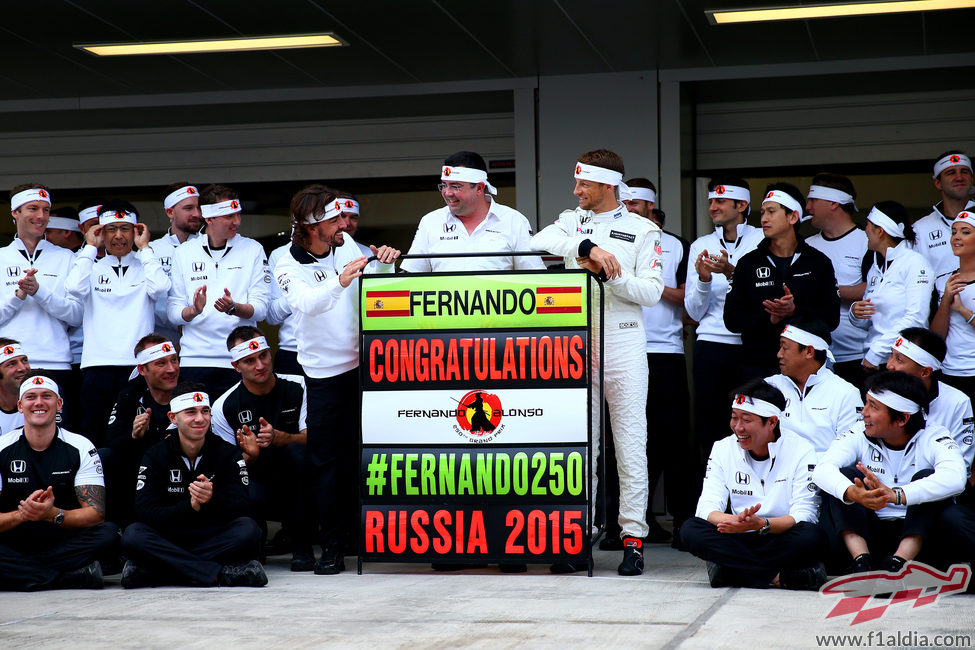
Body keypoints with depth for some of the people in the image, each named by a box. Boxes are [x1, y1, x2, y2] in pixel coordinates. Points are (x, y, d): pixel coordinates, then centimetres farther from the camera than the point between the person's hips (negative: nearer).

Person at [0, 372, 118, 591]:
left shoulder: (81, 448, 2)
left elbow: (96, 513, -7)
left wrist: (53, 514, -26)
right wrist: (21, 515, -25)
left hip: (66, 543, 1)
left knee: (109, 533, -31)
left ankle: (20, 570, -27)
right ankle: (78, 575, -31)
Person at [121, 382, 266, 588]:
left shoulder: (228, 454, 4)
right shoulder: (156, 456, 3)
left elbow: (242, 508, -6)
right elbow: (144, 512, -9)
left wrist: (212, 499, -28)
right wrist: (190, 506, -24)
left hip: (215, 540, 0)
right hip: (169, 538, 0)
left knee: (248, 529, -30)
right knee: (133, 534, -29)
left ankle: (147, 571, -34)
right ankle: (222, 573, -38)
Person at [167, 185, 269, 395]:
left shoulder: (253, 250, 6)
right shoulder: (183, 253, 8)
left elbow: (260, 308, -2)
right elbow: (174, 312, 3)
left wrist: (234, 308, -21)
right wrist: (194, 310, -18)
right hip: (194, 360, 1)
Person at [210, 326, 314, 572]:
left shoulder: (298, 388, -5)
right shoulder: (224, 407, -4)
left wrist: (278, 437, -31)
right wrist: (250, 455, -25)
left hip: (296, 488, 2)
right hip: (260, 487, -2)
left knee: (297, 451, -32)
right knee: (249, 494, -38)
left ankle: (302, 545, -18)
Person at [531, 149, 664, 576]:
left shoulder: (643, 231, 4)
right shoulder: (572, 222, 12)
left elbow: (651, 292, -3)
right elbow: (538, 242, -9)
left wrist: (605, 271, -14)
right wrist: (588, 247, -20)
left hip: (624, 343, -3)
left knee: (630, 441, -3)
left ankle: (633, 537, 1)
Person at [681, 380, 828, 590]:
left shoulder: (801, 451, -6)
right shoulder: (723, 449, 3)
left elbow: (804, 515, -13)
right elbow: (707, 507, -6)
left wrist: (761, 524, -33)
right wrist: (736, 521, -30)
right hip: (740, 541, 3)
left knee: (813, 537, -34)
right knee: (690, 530, -24)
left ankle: (727, 572, -26)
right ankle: (783, 577, -28)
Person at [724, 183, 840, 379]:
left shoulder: (819, 263, 6)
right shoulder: (748, 263, 8)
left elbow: (831, 319, 0)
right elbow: (732, 320, 1)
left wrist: (794, 311, -17)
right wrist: (770, 318, -15)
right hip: (758, 368, 1)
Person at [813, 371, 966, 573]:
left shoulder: (932, 437, -8)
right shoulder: (860, 434, 0)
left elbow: (955, 477, -30)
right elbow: (822, 469, -17)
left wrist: (895, 495, -44)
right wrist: (852, 493, -40)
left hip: (917, 533, -2)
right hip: (870, 533, 2)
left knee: (927, 476, -23)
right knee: (844, 474, -16)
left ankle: (897, 562, -36)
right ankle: (861, 561, -32)